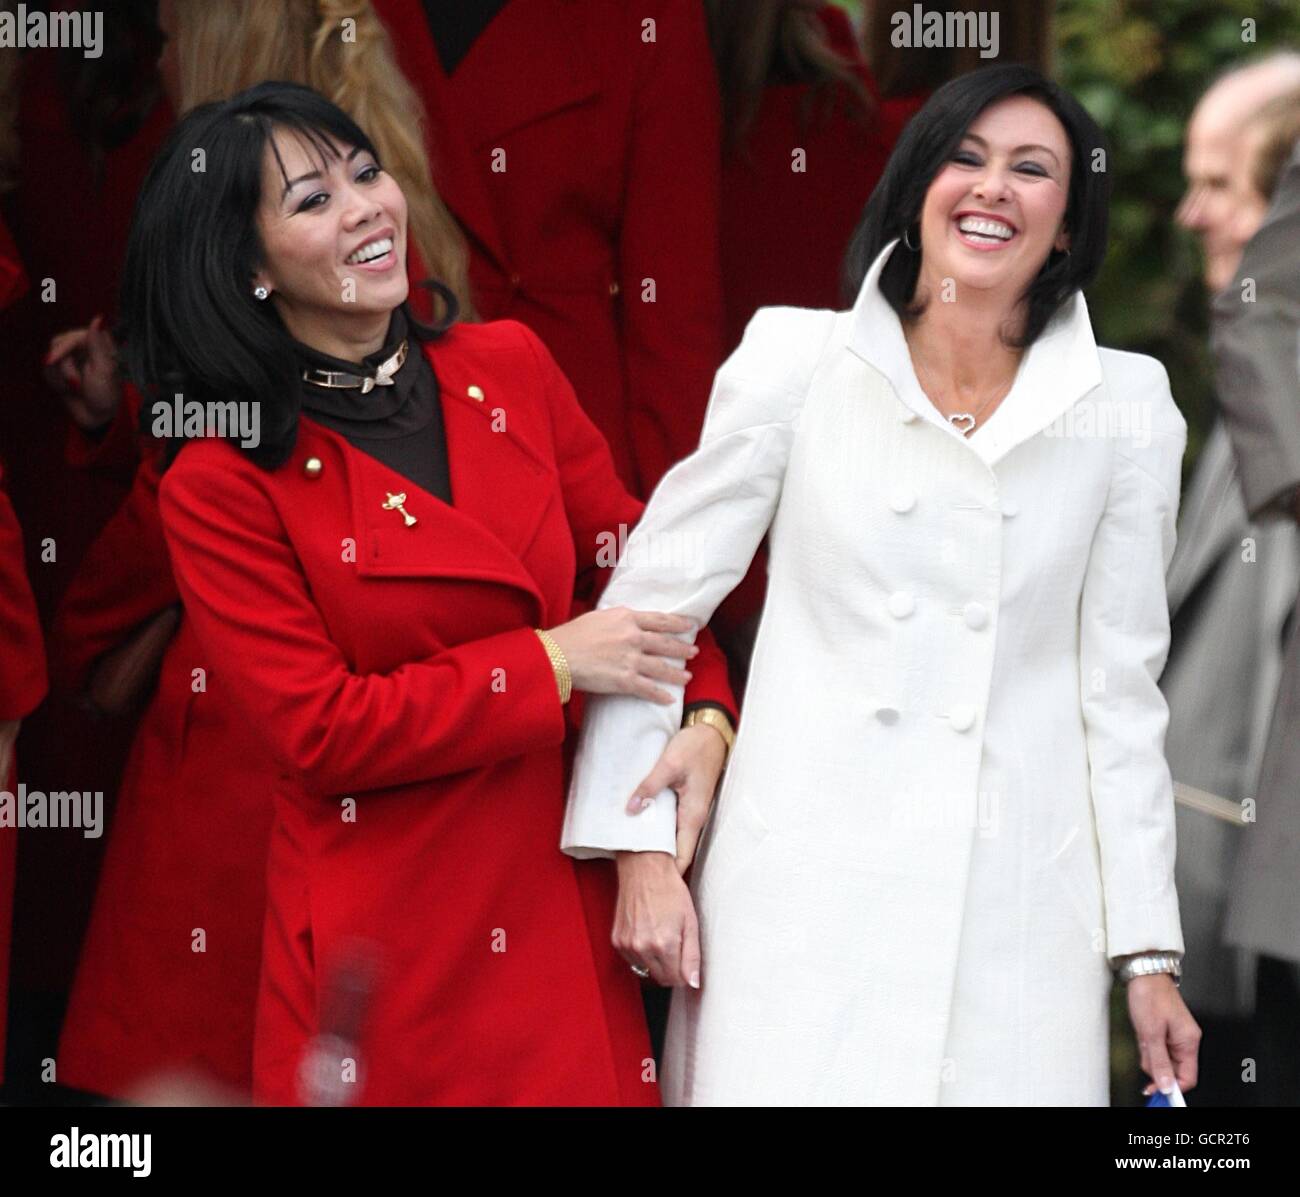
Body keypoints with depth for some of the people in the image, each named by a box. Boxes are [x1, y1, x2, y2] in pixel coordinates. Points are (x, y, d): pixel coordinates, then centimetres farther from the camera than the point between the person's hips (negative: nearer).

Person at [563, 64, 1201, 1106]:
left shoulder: (1127, 412, 6)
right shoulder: (798, 360, 2)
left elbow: (1121, 690, 8)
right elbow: (656, 596, 4)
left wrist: (1148, 951, 7)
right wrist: (642, 853, -3)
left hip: (1019, 915, 1)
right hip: (805, 896, -1)